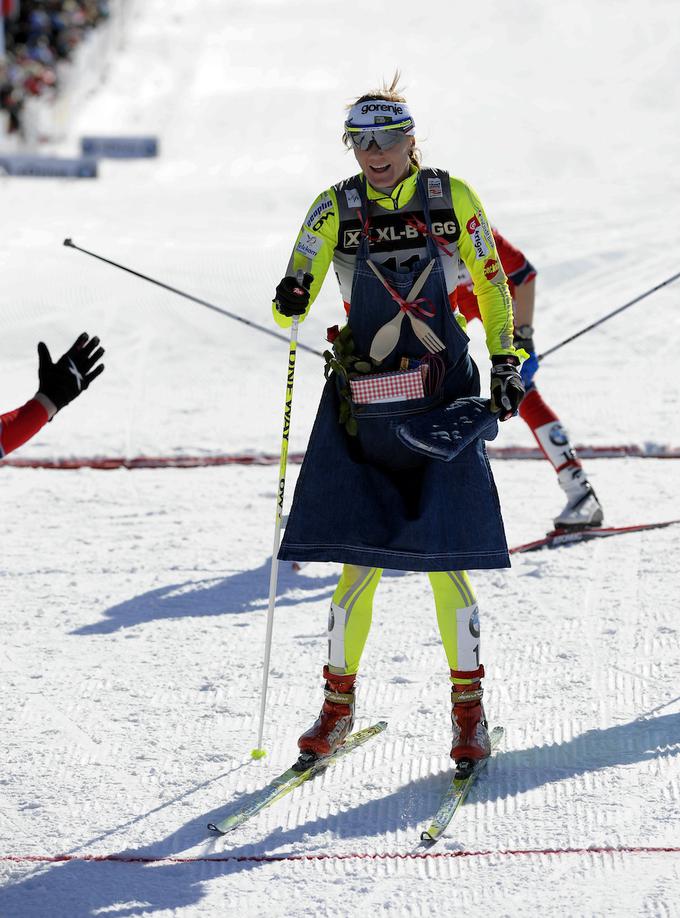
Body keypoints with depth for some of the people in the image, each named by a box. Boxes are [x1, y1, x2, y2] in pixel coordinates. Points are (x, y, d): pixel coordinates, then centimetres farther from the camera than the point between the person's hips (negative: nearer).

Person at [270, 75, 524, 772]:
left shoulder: (452, 198, 2)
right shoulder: (336, 209, 2)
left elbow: (492, 284, 12)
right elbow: (291, 303, -3)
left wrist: (505, 361, 2)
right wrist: (290, 303, -26)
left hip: (443, 400, 0)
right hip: (362, 404, 0)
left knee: (446, 560, -4)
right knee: (362, 559, -4)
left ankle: (468, 708, 10)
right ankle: (338, 704, 12)